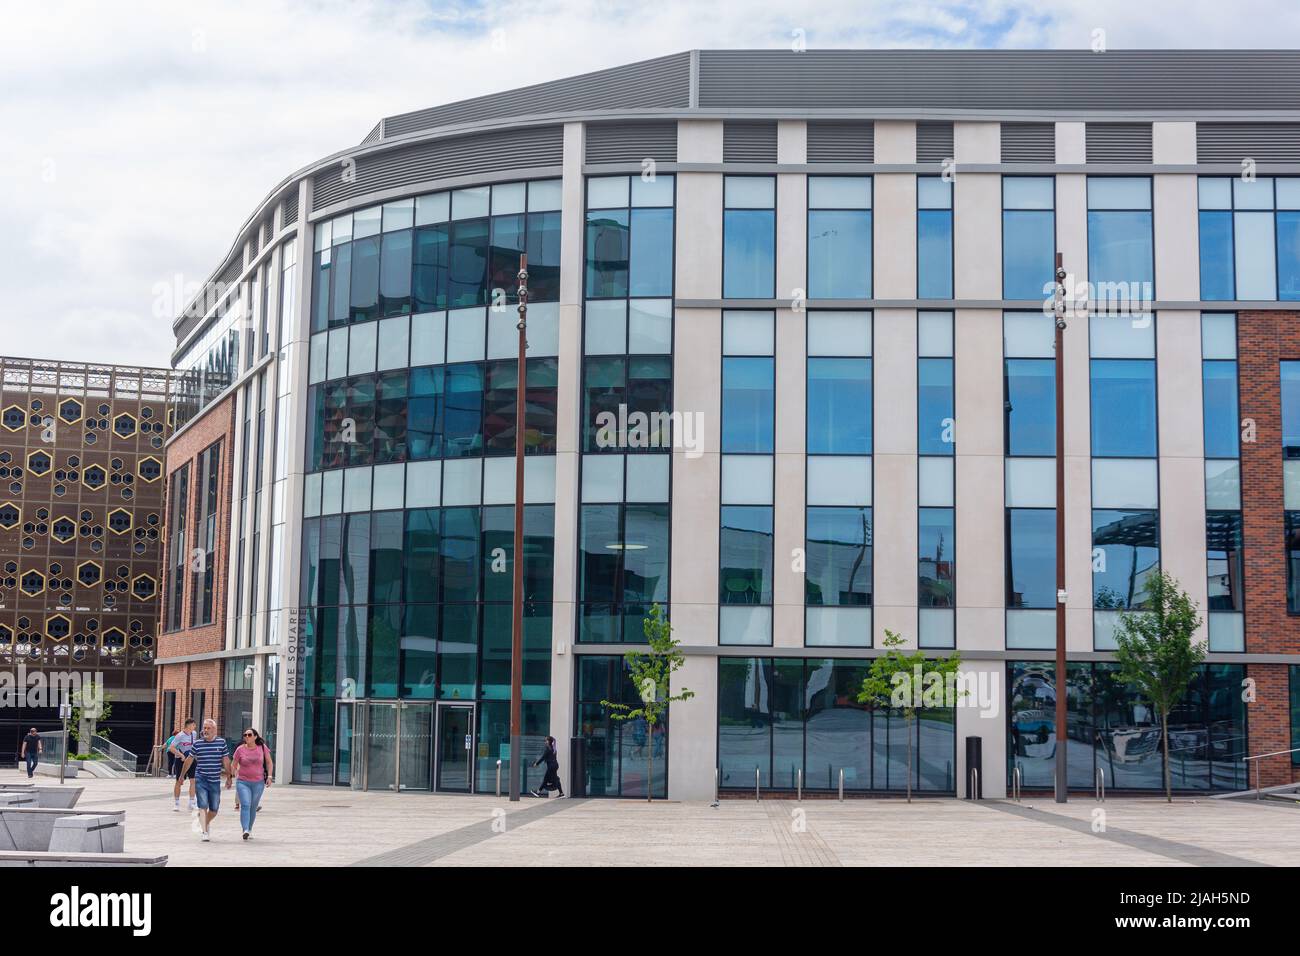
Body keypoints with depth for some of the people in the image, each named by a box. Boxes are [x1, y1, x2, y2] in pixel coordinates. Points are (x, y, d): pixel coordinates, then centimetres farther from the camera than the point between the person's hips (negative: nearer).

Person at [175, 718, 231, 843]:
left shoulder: (221, 742, 1)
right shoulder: (197, 743, 0)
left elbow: (226, 761, 8)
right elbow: (189, 761, 9)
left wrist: (229, 777, 9)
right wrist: (181, 777, 13)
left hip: (215, 781, 1)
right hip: (201, 780, -1)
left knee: (214, 809, 8)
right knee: (203, 806, -11)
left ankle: (206, 822, 38)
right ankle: (205, 832, -9)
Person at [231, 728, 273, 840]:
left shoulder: (262, 748, 0)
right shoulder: (240, 749, -3)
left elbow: (269, 763, 8)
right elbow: (233, 765, 6)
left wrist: (269, 776, -1)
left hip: (258, 783, 2)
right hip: (243, 782, -2)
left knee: (253, 808, 10)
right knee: (245, 805, -18)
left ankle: (249, 830, 25)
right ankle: (245, 830, -24)